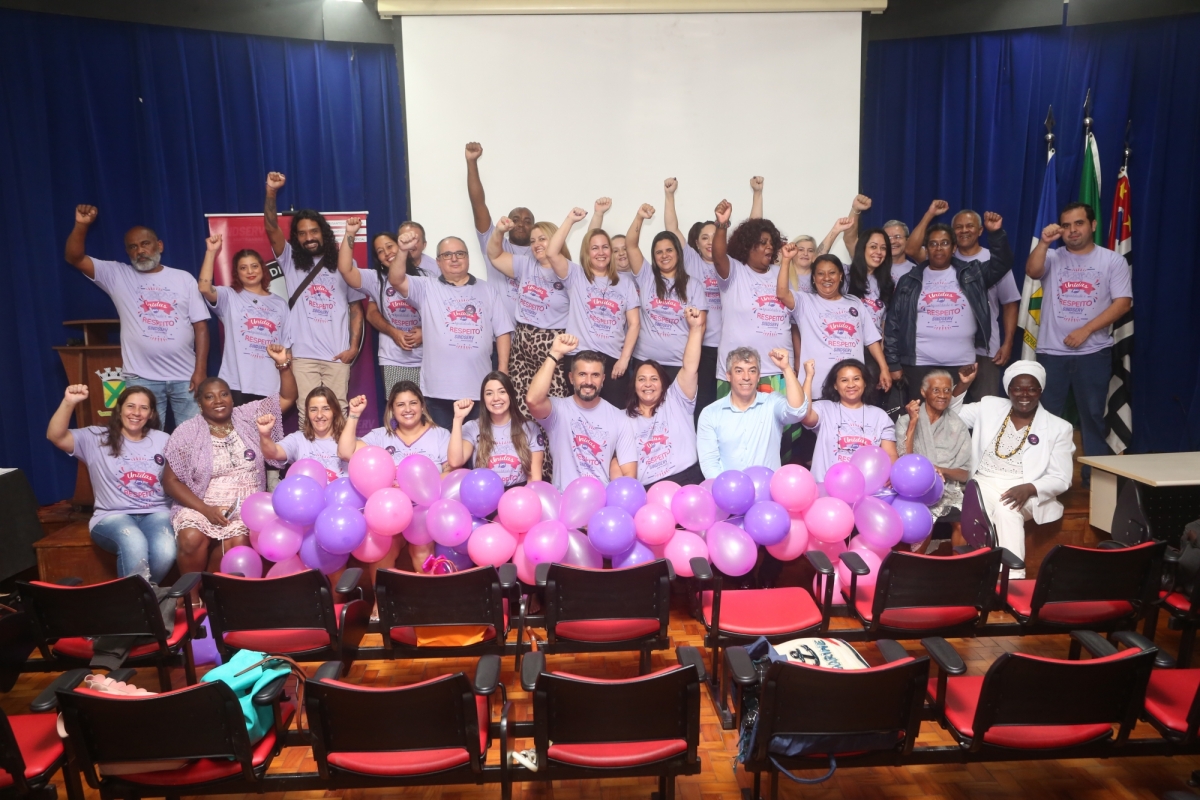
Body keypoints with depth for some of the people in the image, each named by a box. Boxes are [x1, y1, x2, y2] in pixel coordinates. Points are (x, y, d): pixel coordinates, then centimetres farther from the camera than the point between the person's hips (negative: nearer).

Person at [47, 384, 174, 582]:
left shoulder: (162, 441, 13)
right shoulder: (97, 438, 7)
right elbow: (56, 437, -9)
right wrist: (69, 402, -22)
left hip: (155, 513, 2)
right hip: (112, 516, -2)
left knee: (165, 552, -32)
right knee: (134, 545, -38)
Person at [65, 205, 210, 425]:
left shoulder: (184, 278, 6)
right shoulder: (117, 275, 8)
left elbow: (200, 325, 1)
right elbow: (75, 258, -2)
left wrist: (200, 370, -7)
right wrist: (81, 225, -18)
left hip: (185, 377, 0)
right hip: (142, 379, 0)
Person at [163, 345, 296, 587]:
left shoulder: (248, 416, 7)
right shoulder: (187, 432, 1)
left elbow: (288, 397, 6)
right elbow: (171, 481, 0)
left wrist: (283, 363, -11)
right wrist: (205, 509, -13)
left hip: (246, 507, 0)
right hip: (200, 506, 0)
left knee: (237, 542, -30)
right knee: (192, 539, -31)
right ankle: (191, 597, -10)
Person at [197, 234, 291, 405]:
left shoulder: (280, 304, 14)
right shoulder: (229, 297, 7)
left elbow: (286, 346, 12)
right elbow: (204, 288, -14)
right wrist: (211, 252, -12)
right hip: (236, 385, -2)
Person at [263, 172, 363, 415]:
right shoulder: (290, 261, 10)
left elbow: (356, 308, 7)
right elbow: (272, 229, -7)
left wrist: (354, 346, -3)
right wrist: (271, 191, -20)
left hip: (337, 355, 0)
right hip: (303, 356, 0)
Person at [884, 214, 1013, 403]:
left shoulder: (971, 274, 9)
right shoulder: (910, 281, 6)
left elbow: (1002, 263, -1)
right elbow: (893, 323, 5)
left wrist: (996, 233, -16)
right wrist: (893, 363, 0)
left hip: (962, 364, 1)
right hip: (920, 365, -1)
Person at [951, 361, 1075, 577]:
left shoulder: (1059, 427, 4)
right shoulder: (989, 407, 11)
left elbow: (1061, 479, 0)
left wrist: (1029, 488, -20)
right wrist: (963, 384, 3)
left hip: (1024, 493, -2)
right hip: (984, 484, 2)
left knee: (1006, 509, -35)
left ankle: (1013, 575, -31)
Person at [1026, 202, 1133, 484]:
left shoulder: (1113, 261, 3)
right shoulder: (1052, 258, 7)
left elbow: (1122, 302, -5)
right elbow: (1032, 271, -14)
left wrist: (1085, 331, -13)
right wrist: (1043, 243, -26)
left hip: (1094, 352, -1)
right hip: (1051, 351, 1)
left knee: (1093, 413, 6)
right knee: (1046, 414, 5)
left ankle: (1095, 472, 16)